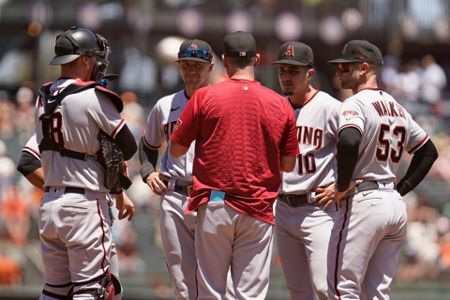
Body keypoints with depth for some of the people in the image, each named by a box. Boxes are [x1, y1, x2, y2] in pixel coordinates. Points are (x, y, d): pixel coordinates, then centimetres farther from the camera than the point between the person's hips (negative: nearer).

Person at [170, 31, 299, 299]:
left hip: (214, 206, -1)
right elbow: (288, 164, 7)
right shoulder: (281, 105, 2)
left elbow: (176, 149, 4)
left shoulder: (204, 97, -3)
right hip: (258, 210, 1)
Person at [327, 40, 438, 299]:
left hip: (363, 202, -8)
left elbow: (349, 142, -30)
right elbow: (428, 151, 25)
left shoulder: (356, 104, -9)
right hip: (396, 206, 8)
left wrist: (342, 186, -17)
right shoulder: (397, 108, 17)